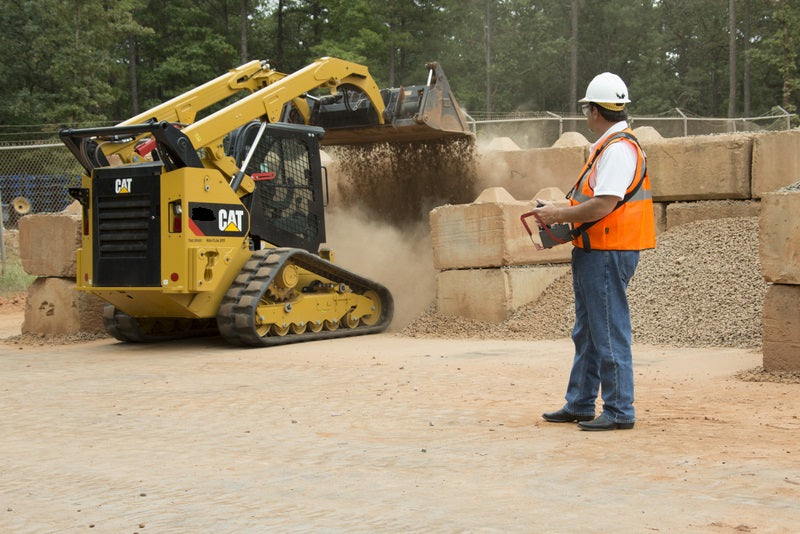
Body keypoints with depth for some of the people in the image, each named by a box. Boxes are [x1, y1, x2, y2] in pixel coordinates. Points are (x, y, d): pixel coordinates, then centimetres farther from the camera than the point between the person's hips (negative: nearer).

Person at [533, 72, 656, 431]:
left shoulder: (619, 149, -16)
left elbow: (604, 205, -24)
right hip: (593, 253, 11)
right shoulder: (607, 147, 18)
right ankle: (580, 405, 25)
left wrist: (559, 215, -15)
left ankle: (619, 411, 1)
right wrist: (562, 212, 12)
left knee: (609, 333, -6)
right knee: (586, 333, 16)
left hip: (608, 254, -11)